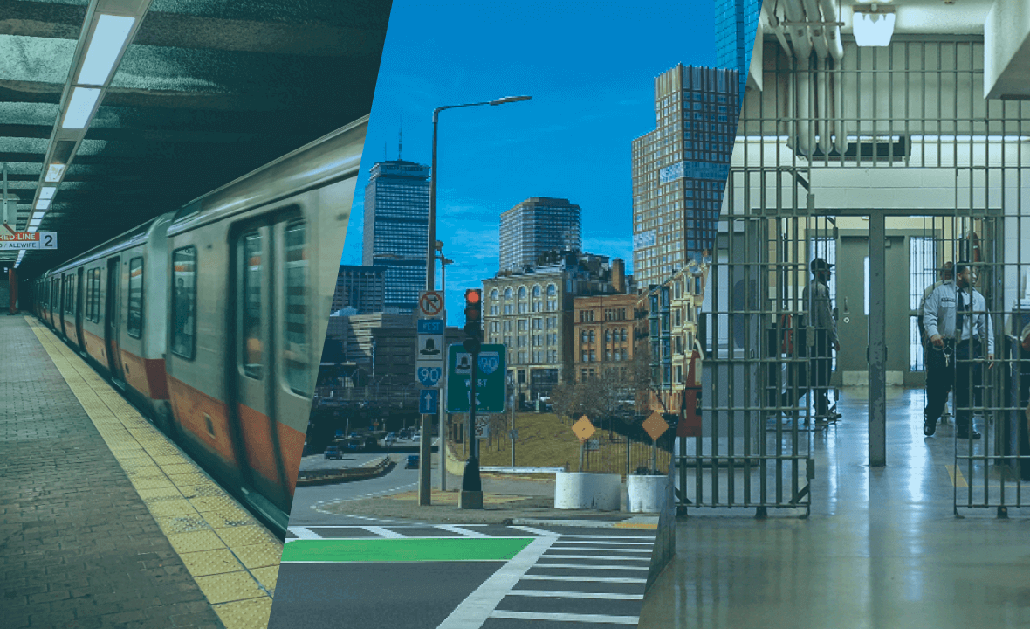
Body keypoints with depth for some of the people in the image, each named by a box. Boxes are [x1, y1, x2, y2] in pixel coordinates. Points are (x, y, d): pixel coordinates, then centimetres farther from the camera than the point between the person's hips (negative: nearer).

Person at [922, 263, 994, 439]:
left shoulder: (978, 298, 11)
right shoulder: (940, 292, 4)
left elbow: (985, 326, 11)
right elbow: (929, 314, -3)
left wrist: (990, 350, 3)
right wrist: (933, 333, -21)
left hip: (967, 349, 2)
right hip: (942, 347, -2)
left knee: (965, 390, 1)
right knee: (937, 388, 0)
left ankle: (965, 427, 9)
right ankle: (930, 420, 21)